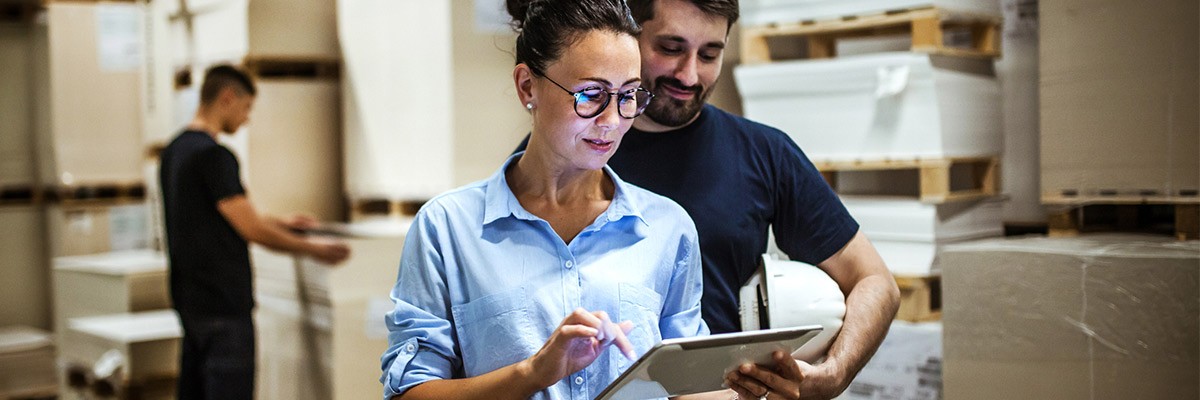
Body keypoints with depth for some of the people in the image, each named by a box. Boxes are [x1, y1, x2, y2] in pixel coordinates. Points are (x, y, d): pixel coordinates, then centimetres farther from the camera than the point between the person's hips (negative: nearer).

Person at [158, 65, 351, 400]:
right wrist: (312, 248, -6)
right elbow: (252, 230, -17)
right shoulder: (213, 155, -17)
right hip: (223, 303, -10)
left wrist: (279, 223, 26)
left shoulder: (175, 150, 12)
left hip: (190, 297, 10)